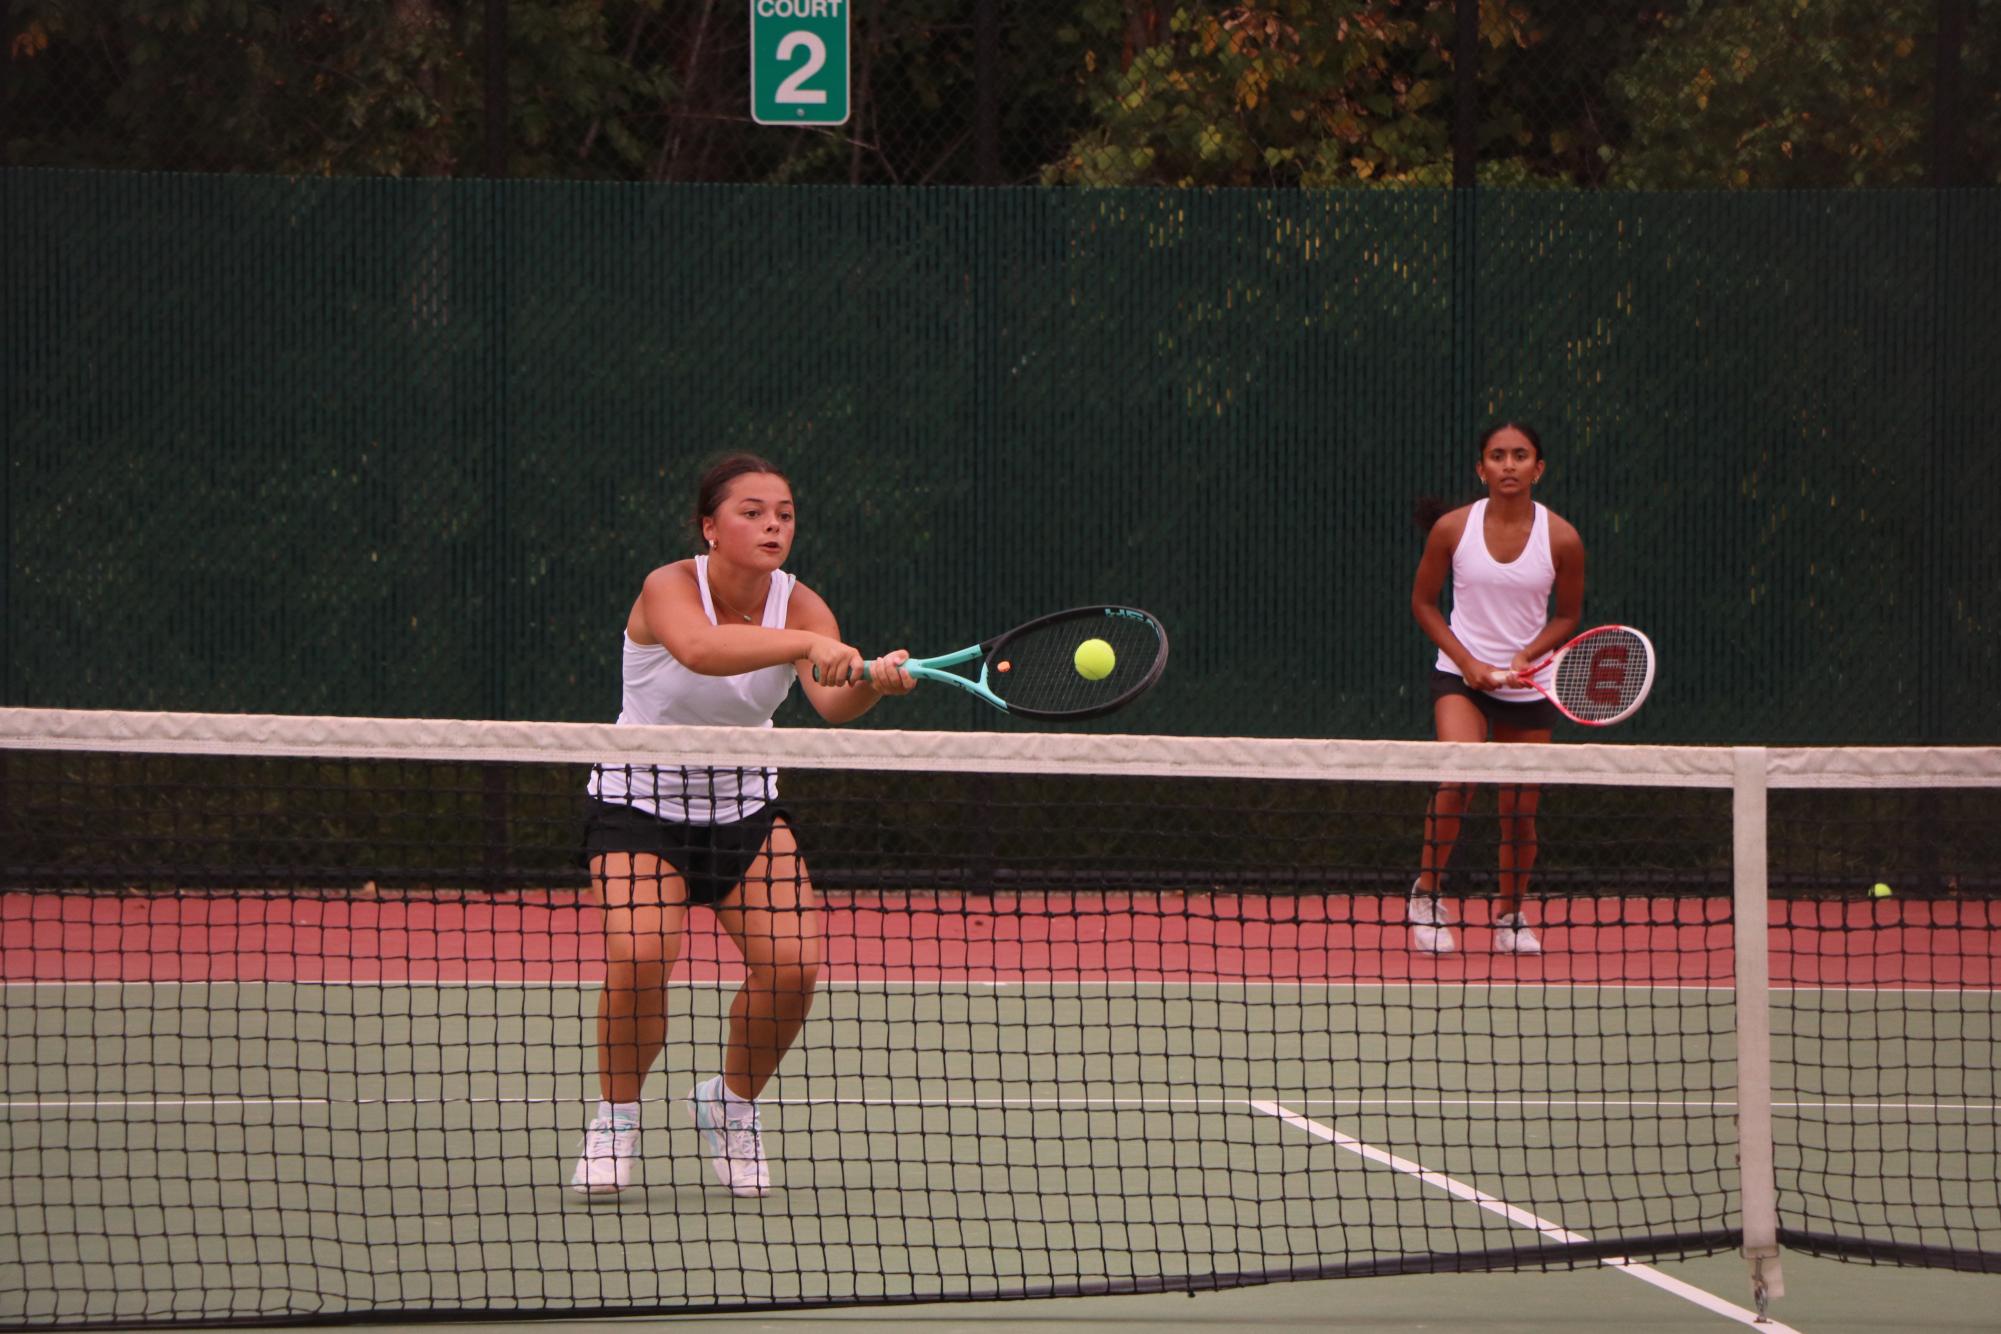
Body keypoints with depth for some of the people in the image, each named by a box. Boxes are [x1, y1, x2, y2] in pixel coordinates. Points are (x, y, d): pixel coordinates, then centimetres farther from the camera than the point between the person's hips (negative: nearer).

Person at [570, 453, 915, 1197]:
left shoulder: (799, 606, -11)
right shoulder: (669, 588, -22)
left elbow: (831, 701, -29)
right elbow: (700, 648, -46)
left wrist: (875, 682, -52)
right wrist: (808, 644, -60)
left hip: (745, 805, 4)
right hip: (640, 803, -4)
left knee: (793, 964, -16)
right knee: (638, 955, -27)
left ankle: (731, 1104, 13)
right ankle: (615, 1122, -2)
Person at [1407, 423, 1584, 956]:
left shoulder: (1561, 539, -6)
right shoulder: (1452, 528, -7)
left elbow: (1568, 615, 7)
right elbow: (1422, 601, 4)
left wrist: (1525, 655, -11)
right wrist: (1468, 661, -8)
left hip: (1528, 686, 2)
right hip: (1460, 676, -2)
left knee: (1520, 811, 5)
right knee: (1458, 776, -26)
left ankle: (1511, 918, 26)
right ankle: (1427, 892, -10)